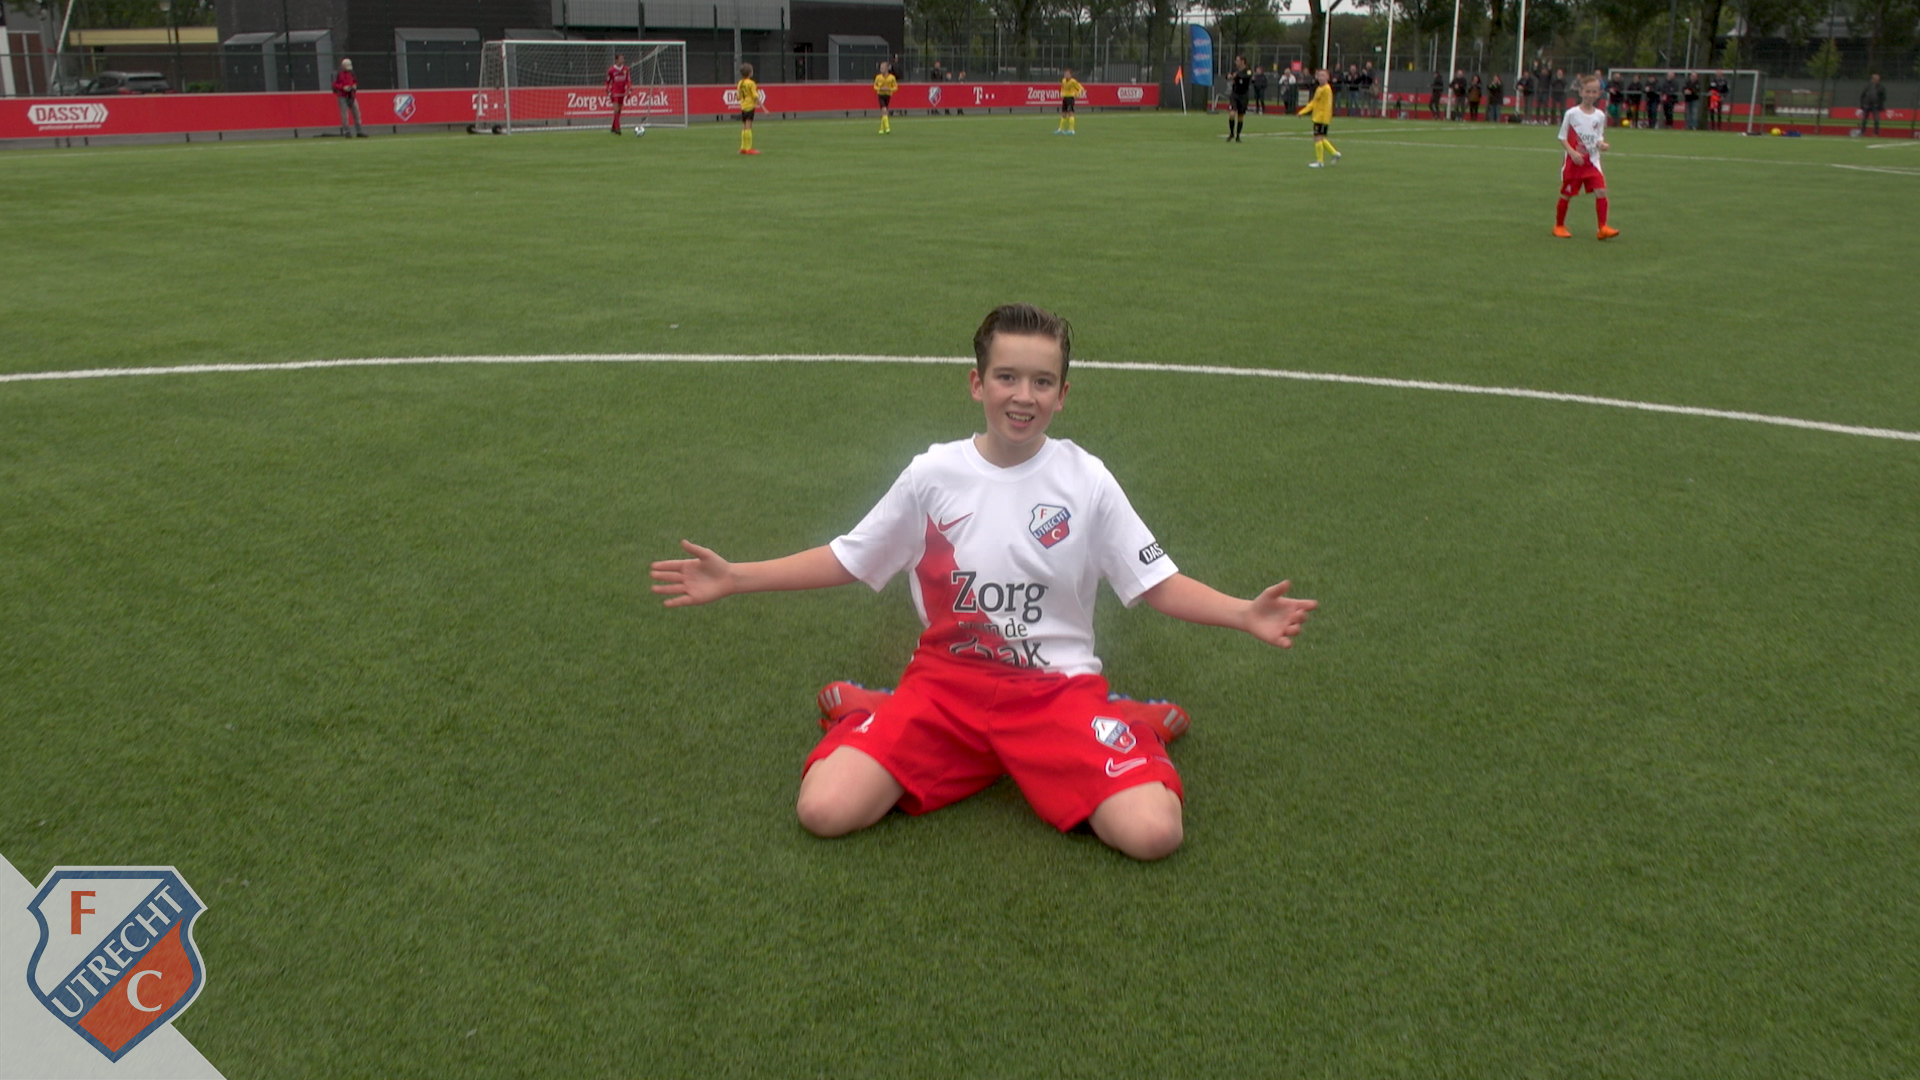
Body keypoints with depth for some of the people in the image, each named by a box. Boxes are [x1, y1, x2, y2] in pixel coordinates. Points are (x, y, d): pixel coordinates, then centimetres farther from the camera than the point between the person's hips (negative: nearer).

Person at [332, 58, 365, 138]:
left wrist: (355, 86, 2)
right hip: (343, 97, -7)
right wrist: (343, 87, -22)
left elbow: (355, 81, 23)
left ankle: (358, 131, 12)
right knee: (345, 115, -8)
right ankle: (345, 131, -1)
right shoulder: (339, 74, -9)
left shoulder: (351, 74, 10)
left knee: (356, 113, 6)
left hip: (352, 97, 7)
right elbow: (334, 85, -11)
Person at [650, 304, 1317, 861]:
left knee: (1153, 833, -24)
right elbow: (847, 559, 8)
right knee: (825, 810, -21)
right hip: (946, 681, 1)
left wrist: (1244, 614, -16)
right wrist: (733, 578, 2)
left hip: (1057, 686, 0)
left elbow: (1155, 583, 0)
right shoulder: (933, 474, -1)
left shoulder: (1086, 480, -3)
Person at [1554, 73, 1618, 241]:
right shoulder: (1571, 113, -6)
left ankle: (1603, 227, -11)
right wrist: (1573, 152, -16)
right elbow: (1562, 137, -3)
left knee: (1601, 191, -12)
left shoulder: (1600, 116, 5)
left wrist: (1602, 144, -10)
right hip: (1573, 161, -3)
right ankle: (1559, 226, 23)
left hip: (1592, 161, 3)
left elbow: (1599, 137, 14)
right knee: (1566, 194, 5)